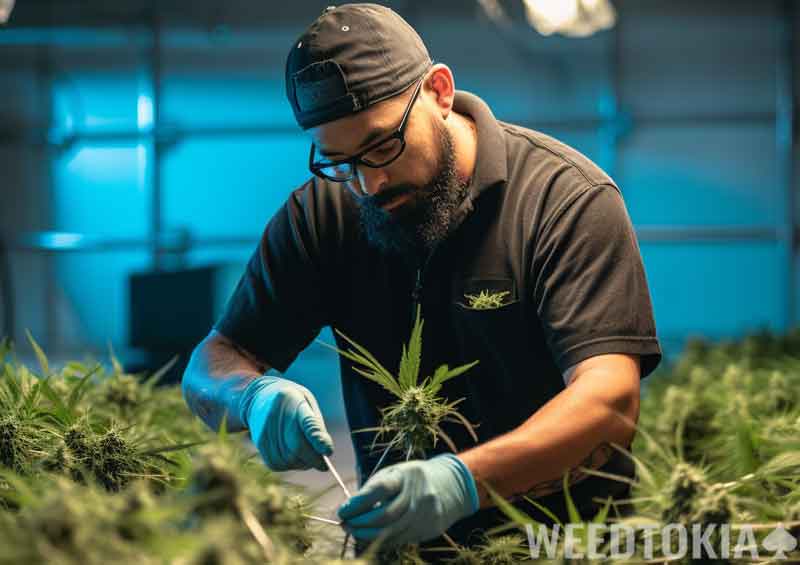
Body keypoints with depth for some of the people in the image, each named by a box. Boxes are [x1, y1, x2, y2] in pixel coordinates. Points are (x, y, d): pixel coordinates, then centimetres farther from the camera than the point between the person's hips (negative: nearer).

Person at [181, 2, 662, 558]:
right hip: (396, 537, 3)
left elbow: (610, 402, -24)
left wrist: (464, 480, -40)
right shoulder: (323, 213, 0)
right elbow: (210, 367, 3)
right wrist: (258, 397, -22)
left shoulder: (569, 196, -13)